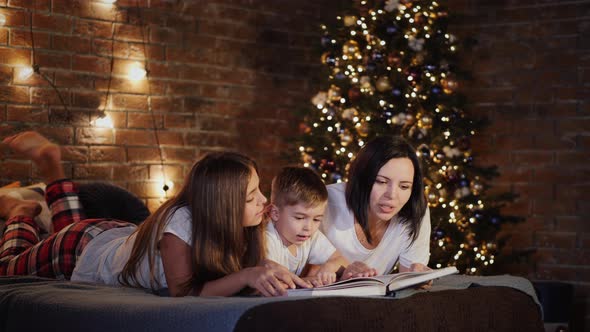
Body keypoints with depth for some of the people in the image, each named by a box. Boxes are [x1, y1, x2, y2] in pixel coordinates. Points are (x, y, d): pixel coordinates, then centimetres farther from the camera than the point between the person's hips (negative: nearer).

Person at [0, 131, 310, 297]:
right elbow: (183, 293, -46)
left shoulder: (230, 225, -28)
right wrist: (245, 276, -59)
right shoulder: (180, 222, -46)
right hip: (82, 250, -5)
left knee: (73, 224, 39)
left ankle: (50, 164, 45)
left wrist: (277, 276, -46)